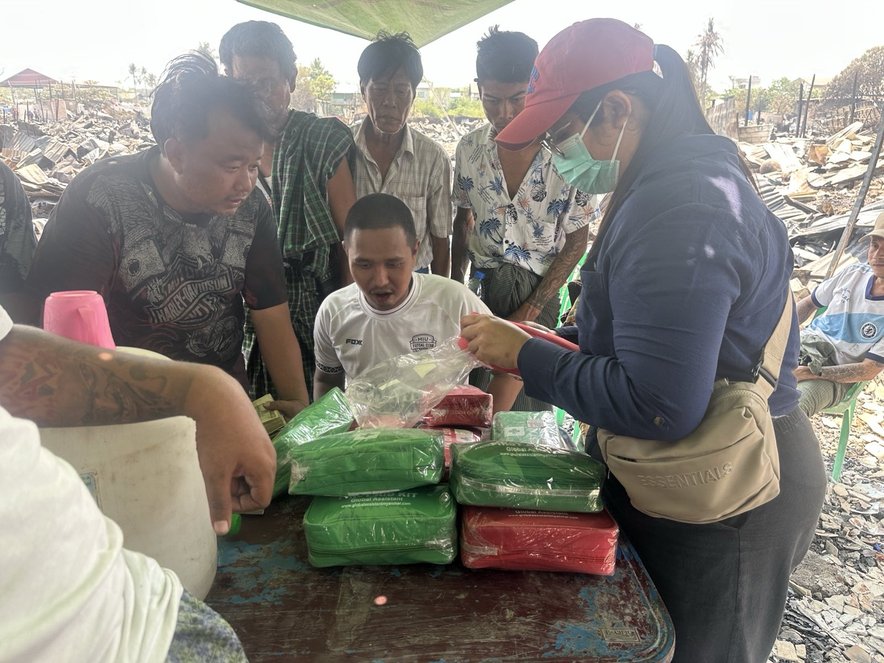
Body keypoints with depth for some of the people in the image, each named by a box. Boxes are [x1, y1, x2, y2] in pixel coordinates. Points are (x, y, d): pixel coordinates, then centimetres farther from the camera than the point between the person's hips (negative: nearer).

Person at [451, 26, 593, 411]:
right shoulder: (468, 149, -1)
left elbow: (576, 242, -5)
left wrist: (531, 310, -9)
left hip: (539, 292, -2)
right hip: (480, 286, 3)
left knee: (530, 402, 2)